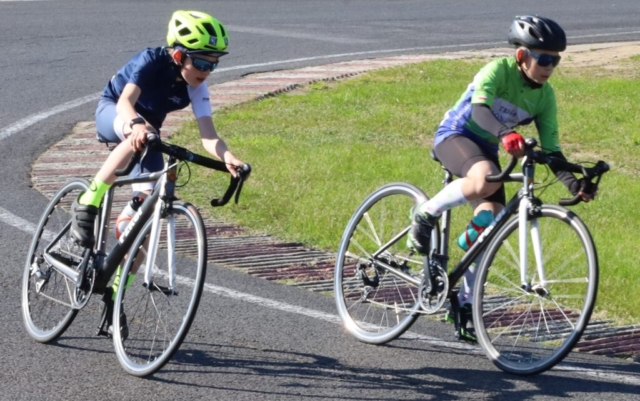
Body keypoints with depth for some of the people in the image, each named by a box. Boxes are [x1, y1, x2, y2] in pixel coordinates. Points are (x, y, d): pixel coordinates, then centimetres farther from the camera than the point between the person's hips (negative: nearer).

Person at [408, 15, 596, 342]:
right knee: (486, 179, -39)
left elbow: (550, 149, -5)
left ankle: (465, 303, 5)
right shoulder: (498, 70, -21)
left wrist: (573, 182, -22)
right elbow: (480, 110, -38)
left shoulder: (544, 96, -4)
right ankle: (425, 215, -16)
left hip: (485, 148, 6)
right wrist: (506, 136, -57)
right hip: (454, 136, -6)